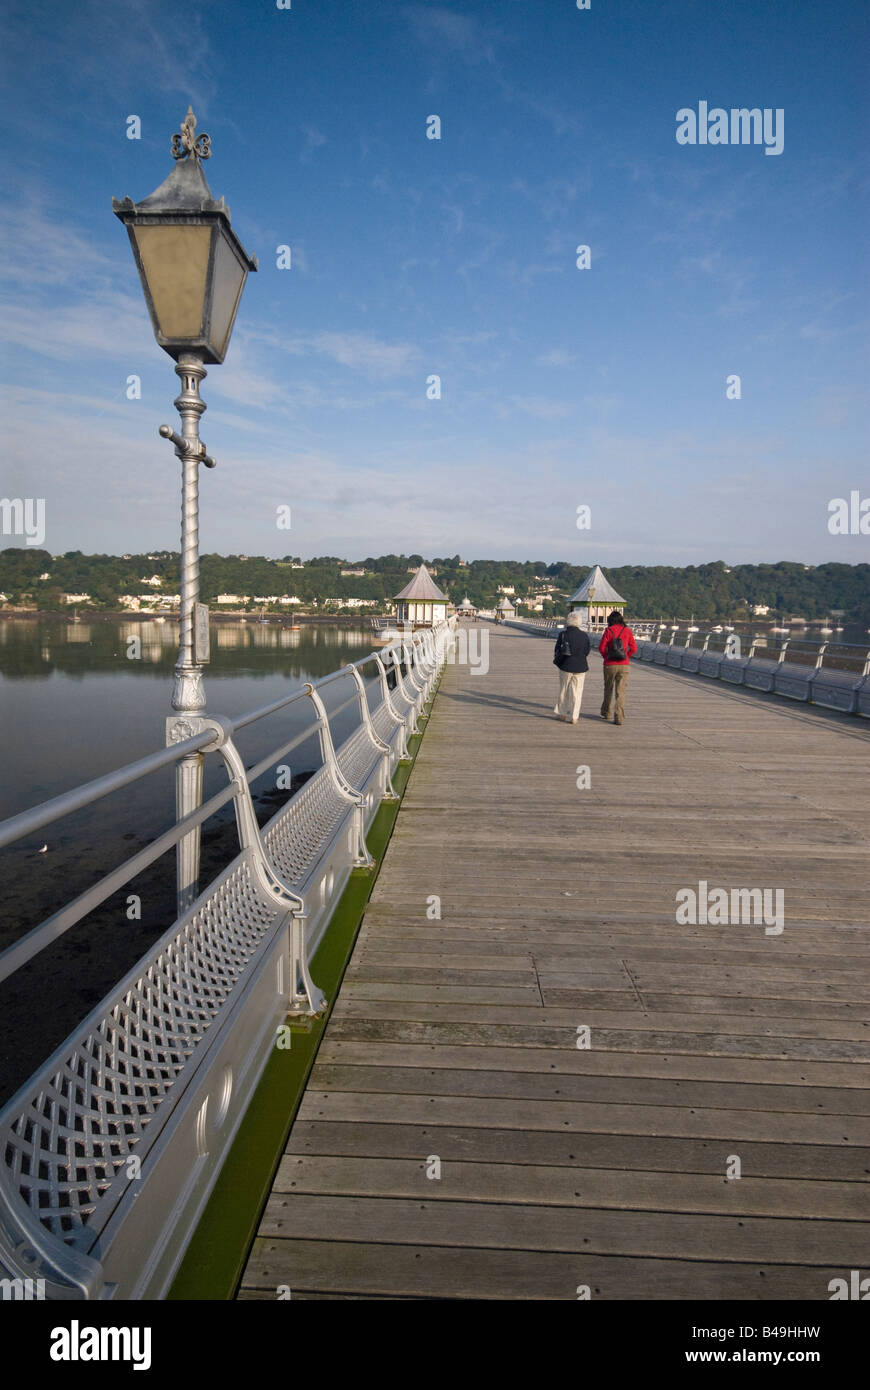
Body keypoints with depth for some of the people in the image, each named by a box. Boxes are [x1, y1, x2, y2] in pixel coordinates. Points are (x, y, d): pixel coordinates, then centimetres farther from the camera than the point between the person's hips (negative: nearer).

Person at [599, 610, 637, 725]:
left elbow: (601, 648, -6)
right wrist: (626, 657, 12)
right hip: (624, 665, 1)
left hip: (610, 664, -1)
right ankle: (619, 717, -8)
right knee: (621, 691, 1)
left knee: (608, 690, 17)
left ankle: (606, 713, 30)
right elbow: (634, 649, -1)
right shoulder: (627, 631, 2)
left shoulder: (608, 630, -4)